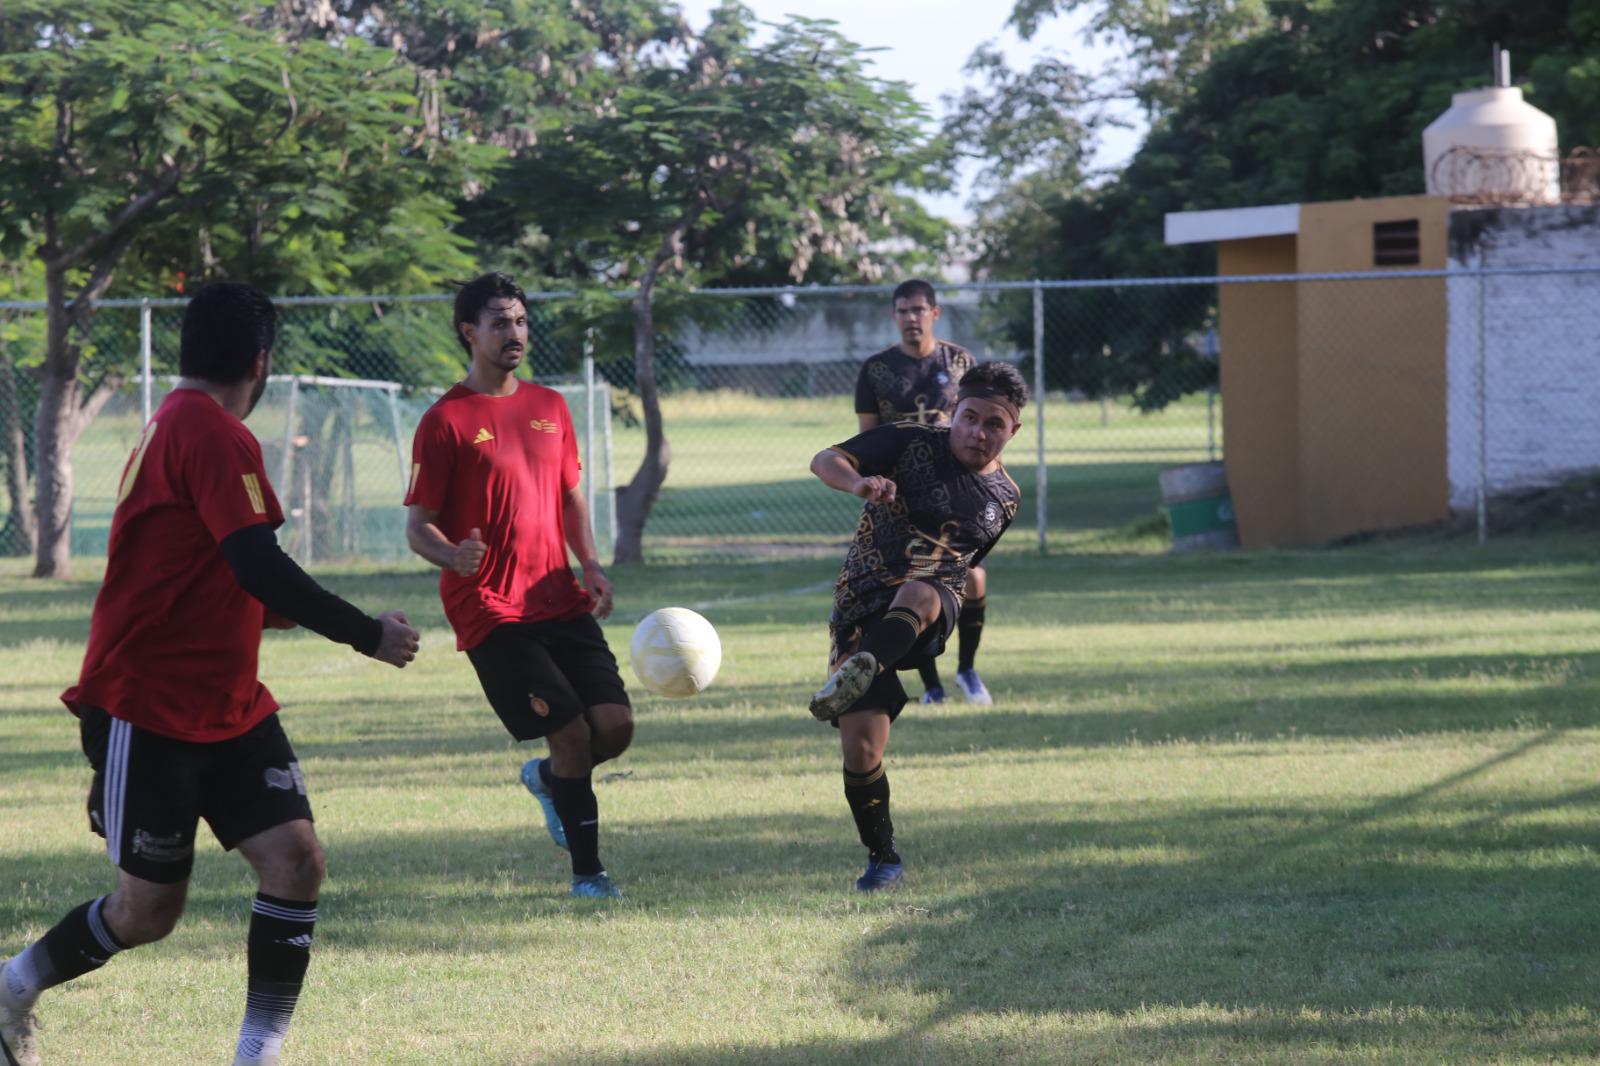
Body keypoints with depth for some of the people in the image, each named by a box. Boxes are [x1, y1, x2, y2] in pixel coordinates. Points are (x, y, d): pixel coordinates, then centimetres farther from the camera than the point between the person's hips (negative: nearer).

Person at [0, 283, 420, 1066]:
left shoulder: (176, 427, 14)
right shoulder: (213, 435, -17)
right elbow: (257, 567, -25)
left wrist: (274, 611, 41)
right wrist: (365, 634, -18)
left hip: (226, 708, 9)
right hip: (148, 711, -9)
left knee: (295, 857, -7)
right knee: (149, 908, 1)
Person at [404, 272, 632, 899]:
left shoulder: (550, 407, 14)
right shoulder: (446, 421, -5)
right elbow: (418, 525, -5)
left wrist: (591, 565, 7)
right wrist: (454, 557, -27)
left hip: (560, 601, 6)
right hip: (491, 613, -6)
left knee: (615, 725, -6)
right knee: (572, 732, -13)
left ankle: (549, 778, 28)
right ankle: (587, 870, 3)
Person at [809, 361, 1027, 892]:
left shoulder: (1005, 498, 13)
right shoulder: (912, 443, 0)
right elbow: (825, 461, -12)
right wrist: (859, 482, -32)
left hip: (934, 605, 1)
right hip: (861, 605, -1)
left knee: (916, 595, -39)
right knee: (860, 749, -10)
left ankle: (859, 672, -67)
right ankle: (883, 858, 12)